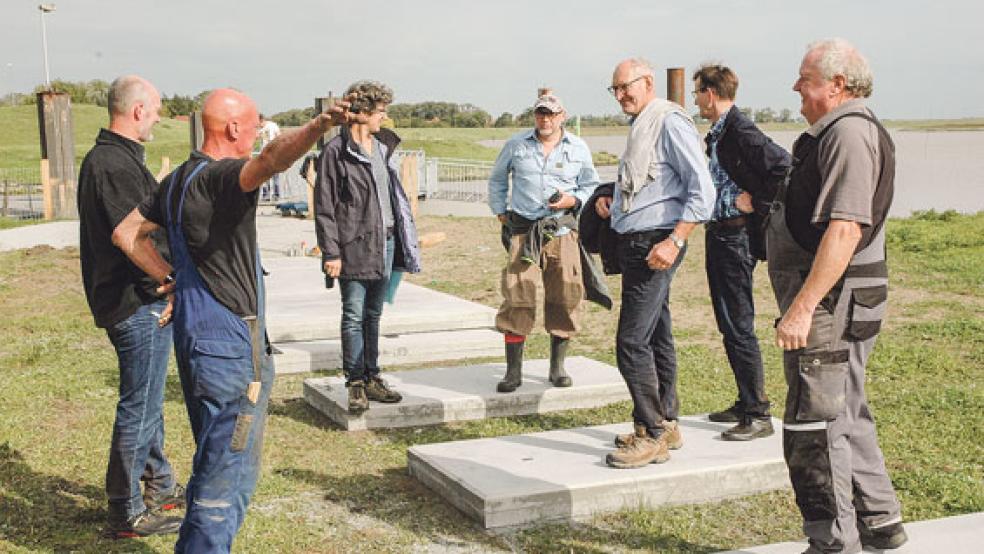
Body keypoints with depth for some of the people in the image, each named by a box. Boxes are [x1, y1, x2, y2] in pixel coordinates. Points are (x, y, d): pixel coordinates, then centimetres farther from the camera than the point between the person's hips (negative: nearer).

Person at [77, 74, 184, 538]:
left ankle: (161, 486, 37)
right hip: (139, 306, -11)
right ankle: (127, 512, 9)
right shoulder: (115, 165, -21)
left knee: (147, 400, 22)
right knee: (140, 407, -1)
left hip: (139, 303, 11)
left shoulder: (107, 158, 14)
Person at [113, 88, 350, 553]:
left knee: (215, 460, 23)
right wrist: (319, 127, -55)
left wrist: (171, 279, 16)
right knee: (229, 471, -2)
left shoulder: (177, 180, 12)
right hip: (229, 344, -10)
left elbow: (126, 234, 20)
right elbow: (270, 160, -39)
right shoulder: (218, 177, -18)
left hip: (195, 336, 10)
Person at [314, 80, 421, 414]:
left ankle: (372, 378, 22)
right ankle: (355, 383, 8)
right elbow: (324, 207, -10)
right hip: (355, 247, -7)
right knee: (354, 317, 0)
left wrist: (402, 240, 13)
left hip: (385, 243, 7)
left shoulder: (382, 148, 13)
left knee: (373, 315, 14)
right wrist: (331, 253, -14)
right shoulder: (336, 152, -9)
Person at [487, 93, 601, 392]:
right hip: (524, 230, -1)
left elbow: (591, 186, 16)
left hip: (563, 230, 1)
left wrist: (573, 200, -4)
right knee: (517, 299, -9)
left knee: (564, 299, 3)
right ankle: (513, 370, -2)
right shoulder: (516, 144, 8)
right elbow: (497, 178, 22)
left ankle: (557, 367, 17)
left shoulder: (578, 148, 8)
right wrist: (500, 211, 16)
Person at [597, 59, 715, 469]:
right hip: (634, 245, 10)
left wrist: (675, 240, -24)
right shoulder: (640, 127, 18)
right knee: (656, 338, 15)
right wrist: (611, 198, 13)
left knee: (631, 342, -12)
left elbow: (702, 190, -18)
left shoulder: (671, 123, -12)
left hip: (654, 245, -10)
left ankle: (653, 435, -4)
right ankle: (666, 425, 23)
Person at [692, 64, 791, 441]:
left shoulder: (740, 131, -17)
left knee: (739, 326, -7)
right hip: (718, 234, 10)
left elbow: (783, 167, -28)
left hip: (736, 236, -10)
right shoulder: (717, 133, 13)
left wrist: (756, 202, -18)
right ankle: (745, 404, 25)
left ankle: (758, 416, -1)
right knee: (728, 323, 15)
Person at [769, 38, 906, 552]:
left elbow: (845, 229, -27)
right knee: (846, 415, 20)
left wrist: (802, 308, -28)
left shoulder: (849, 132, -17)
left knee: (813, 428, -5)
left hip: (830, 303, -11)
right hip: (842, 304, 11)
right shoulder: (836, 132, 17)